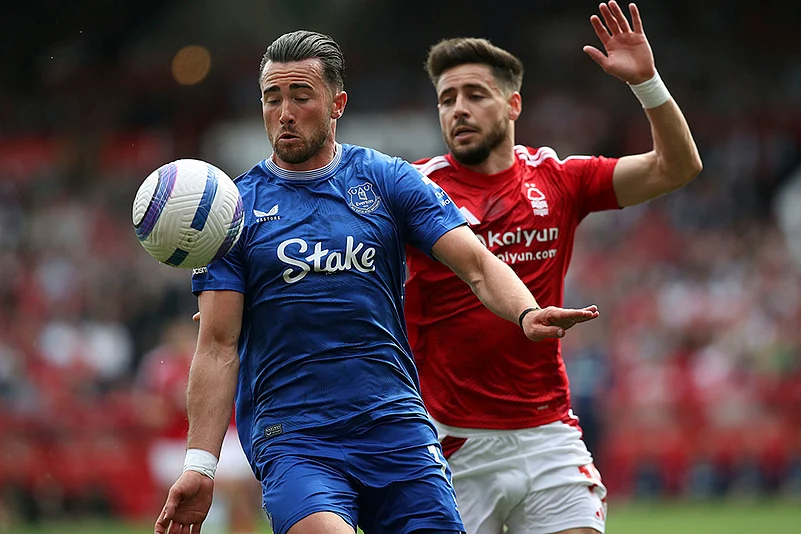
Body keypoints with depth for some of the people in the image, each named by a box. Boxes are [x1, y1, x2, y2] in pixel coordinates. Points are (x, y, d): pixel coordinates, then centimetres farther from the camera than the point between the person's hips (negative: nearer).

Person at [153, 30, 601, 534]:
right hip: (289, 436, -2)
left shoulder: (390, 180, 8)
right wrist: (200, 465, -7)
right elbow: (219, 346, 2)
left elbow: (477, 263, 0)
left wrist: (526, 313, -23)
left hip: (397, 428, 2)